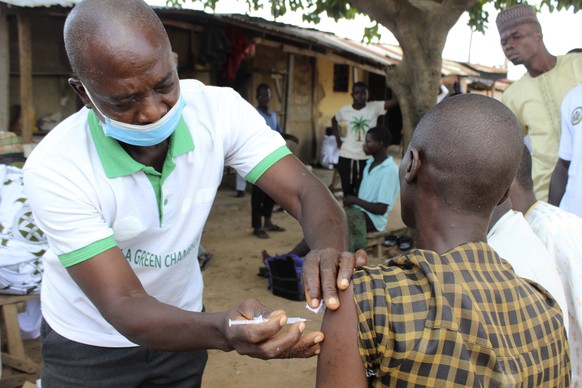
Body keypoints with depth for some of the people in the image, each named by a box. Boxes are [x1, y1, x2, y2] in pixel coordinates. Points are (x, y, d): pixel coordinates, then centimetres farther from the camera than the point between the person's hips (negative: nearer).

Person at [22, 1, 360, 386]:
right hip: (89, 343, -2)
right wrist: (222, 330, -49)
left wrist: (328, 251, -47)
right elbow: (123, 307, -31)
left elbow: (306, 191, -25)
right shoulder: (55, 168, -29)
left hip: (180, 320, 3)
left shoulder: (218, 109, -22)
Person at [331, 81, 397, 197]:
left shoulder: (374, 107, -8)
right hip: (346, 157, 2)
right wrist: (338, 140, 9)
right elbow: (334, 120, 19)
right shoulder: (345, 110, -1)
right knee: (347, 192, 11)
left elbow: (395, 101, -22)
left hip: (367, 158, -2)